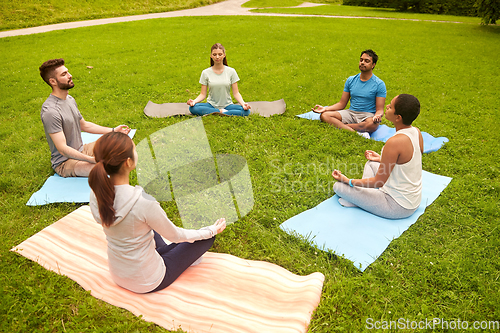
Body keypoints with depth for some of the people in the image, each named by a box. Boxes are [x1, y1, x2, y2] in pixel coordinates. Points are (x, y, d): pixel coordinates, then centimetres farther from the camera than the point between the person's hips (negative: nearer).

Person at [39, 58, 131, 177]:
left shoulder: (70, 99, 6)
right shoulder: (50, 111, -26)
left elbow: (84, 125, 18)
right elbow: (62, 149, -28)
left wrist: (113, 130, 11)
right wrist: (93, 160, -36)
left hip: (82, 150, 10)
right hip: (64, 162, -10)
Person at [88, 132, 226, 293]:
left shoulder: (96, 193, -15)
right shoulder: (143, 203, -35)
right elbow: (175, 235, -18)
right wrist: (212, 230, -2)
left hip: (117, 275, 7)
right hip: (147, 282, -6)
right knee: (207, 236, 5)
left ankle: (161, 251, 29)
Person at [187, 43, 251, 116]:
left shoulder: (231, 71, 0)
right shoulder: (205, 73, 1)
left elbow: (236, 93, -1)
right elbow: (203, 94, 0)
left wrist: (243, 103, -20)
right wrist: (194, 101, -21)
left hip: (227, 105, 0)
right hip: (211, 105, 0)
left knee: (246, 111, -29)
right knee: (193, 108, -30)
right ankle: (222, 112, -22)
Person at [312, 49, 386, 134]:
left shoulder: (379, 84, -2)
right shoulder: (351, 80, 11)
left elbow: (380, 109, -5)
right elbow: (342, 104, 11)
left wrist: (378, 116, -30)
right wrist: (325, 108, -5)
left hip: (368, 115, -4)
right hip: (350, 113, 4)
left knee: (373, 124, -41)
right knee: (324, 115, -23)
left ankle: (340, 126, -28)